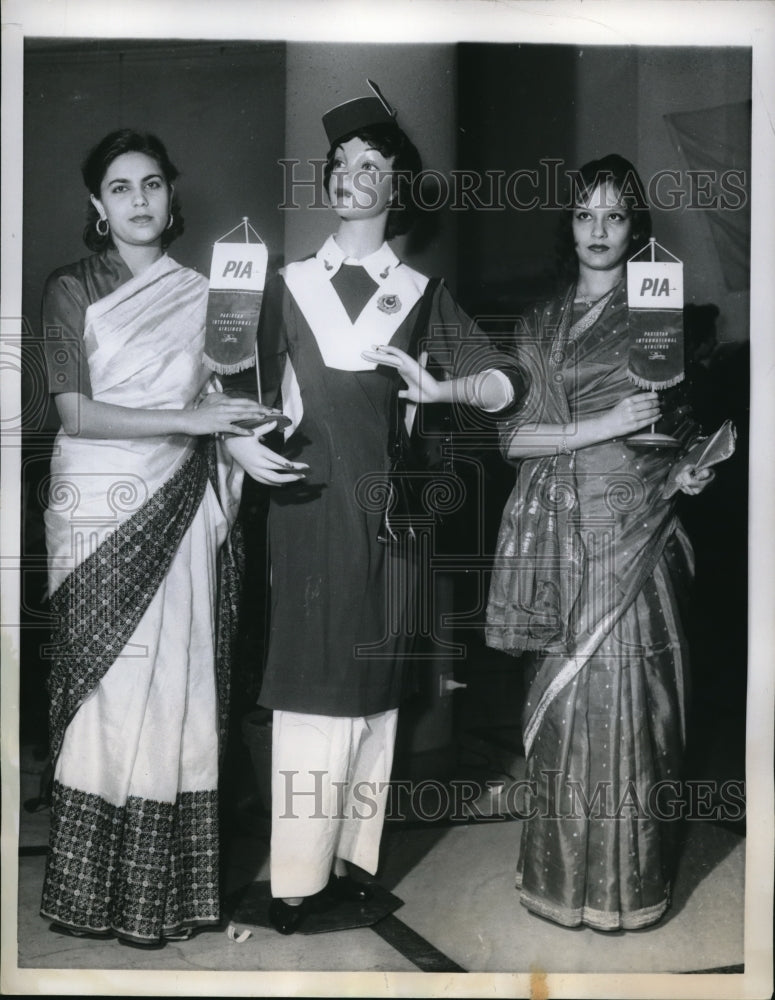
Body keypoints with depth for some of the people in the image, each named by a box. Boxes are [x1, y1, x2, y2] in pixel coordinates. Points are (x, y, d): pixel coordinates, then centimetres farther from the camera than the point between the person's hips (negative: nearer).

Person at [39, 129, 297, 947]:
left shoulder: (200, 295, 11)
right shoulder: (70, 291, 2)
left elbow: (216, 402, 12)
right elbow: (76, 414, -7)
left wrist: (246, 447, -9)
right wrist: (188, 419, -15)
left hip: (178, 514, 3)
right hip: (98, 507, -2)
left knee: (176, 686, 3)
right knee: (108, 687, -1)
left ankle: (167, 890, 14)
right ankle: (97, 891, 13)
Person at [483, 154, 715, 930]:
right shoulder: (540, 324, 13)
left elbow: (681, 426, 13)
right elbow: (511, 434, 4)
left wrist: (689, 466, -9)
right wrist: (603, 427, -9)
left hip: (630, 531, -2)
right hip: (553, 531, 2)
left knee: (622, 693, -2)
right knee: (557, 697, 5)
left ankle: (625, 880, 14)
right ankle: (560, 872, 20)